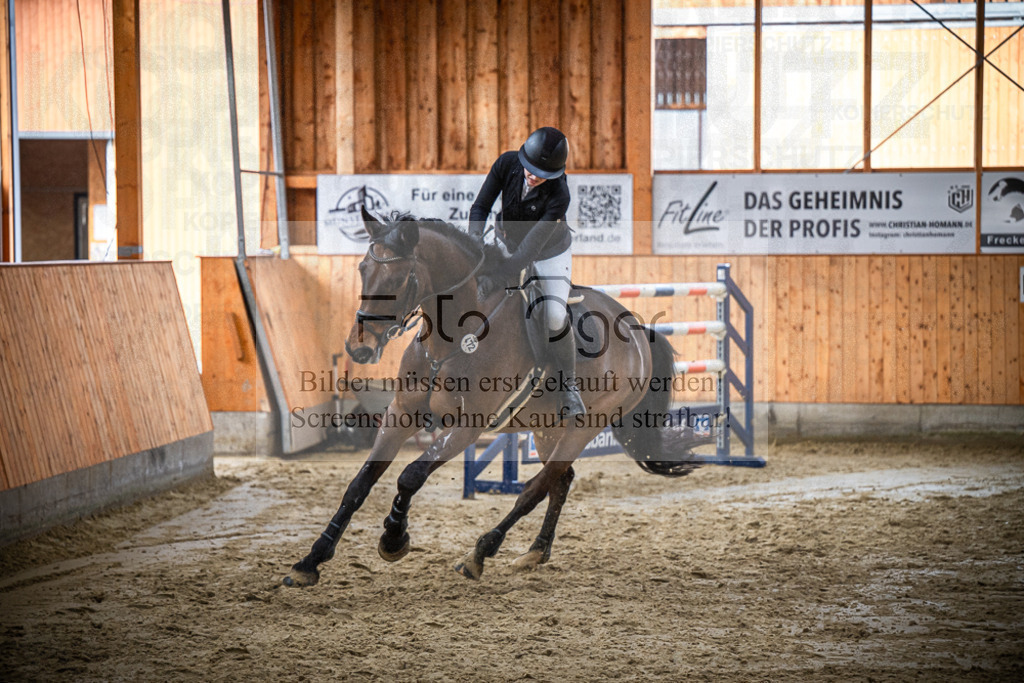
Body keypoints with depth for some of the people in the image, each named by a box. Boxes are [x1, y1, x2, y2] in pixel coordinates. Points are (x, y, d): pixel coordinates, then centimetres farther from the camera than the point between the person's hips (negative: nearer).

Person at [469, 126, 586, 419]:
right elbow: (481, 206, -16)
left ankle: (569, 386, 3)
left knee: (554, 318, -20)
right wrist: (474, 240, -35)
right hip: (508, 241, 4)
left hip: (550, 251, -4)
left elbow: (530, 249, -39)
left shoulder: (559, 195, -38)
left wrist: (496, 280, -46)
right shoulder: (507, 164, -27)